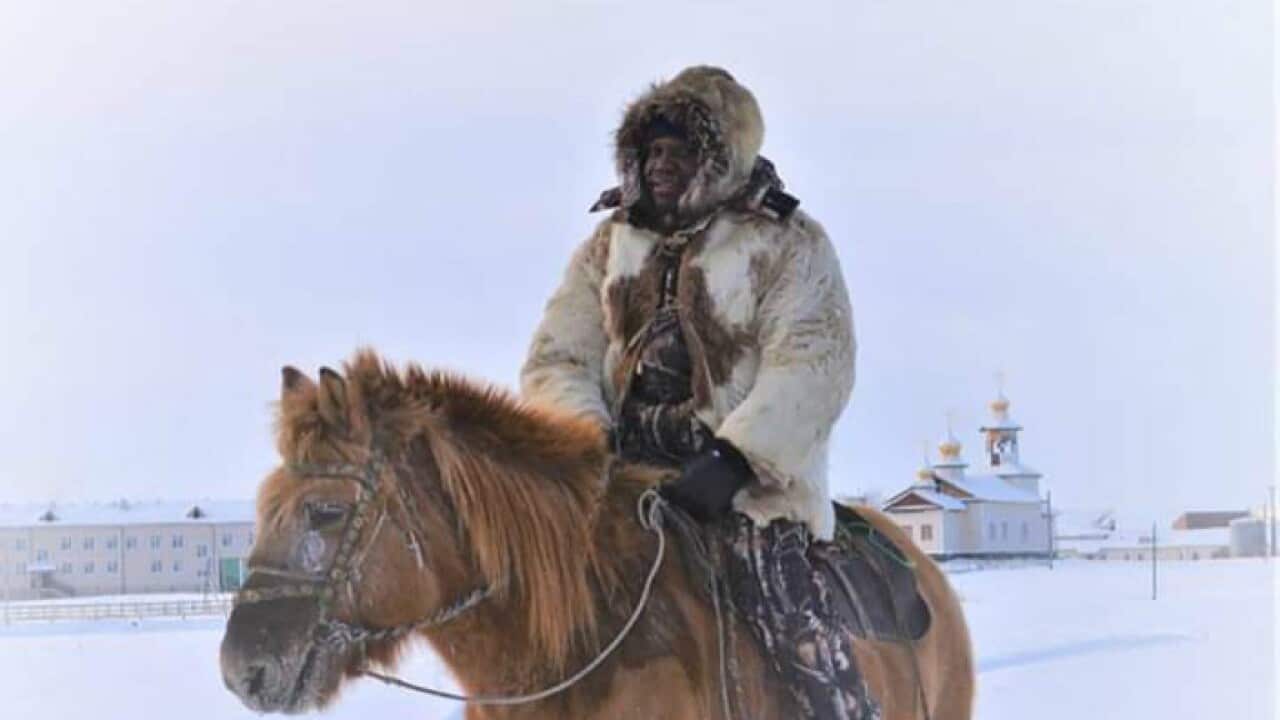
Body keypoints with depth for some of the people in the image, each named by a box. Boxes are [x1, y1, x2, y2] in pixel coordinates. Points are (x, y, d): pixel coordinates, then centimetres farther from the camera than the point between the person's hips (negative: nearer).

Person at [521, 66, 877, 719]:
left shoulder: (788, 241, 3)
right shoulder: (608, 247, 15)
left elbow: (812, 362, -10)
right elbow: (556, 359, 8)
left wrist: (732, 460, -24)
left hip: (747, 474, -4)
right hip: (623, 471, 4)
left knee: (798, 639, -20)